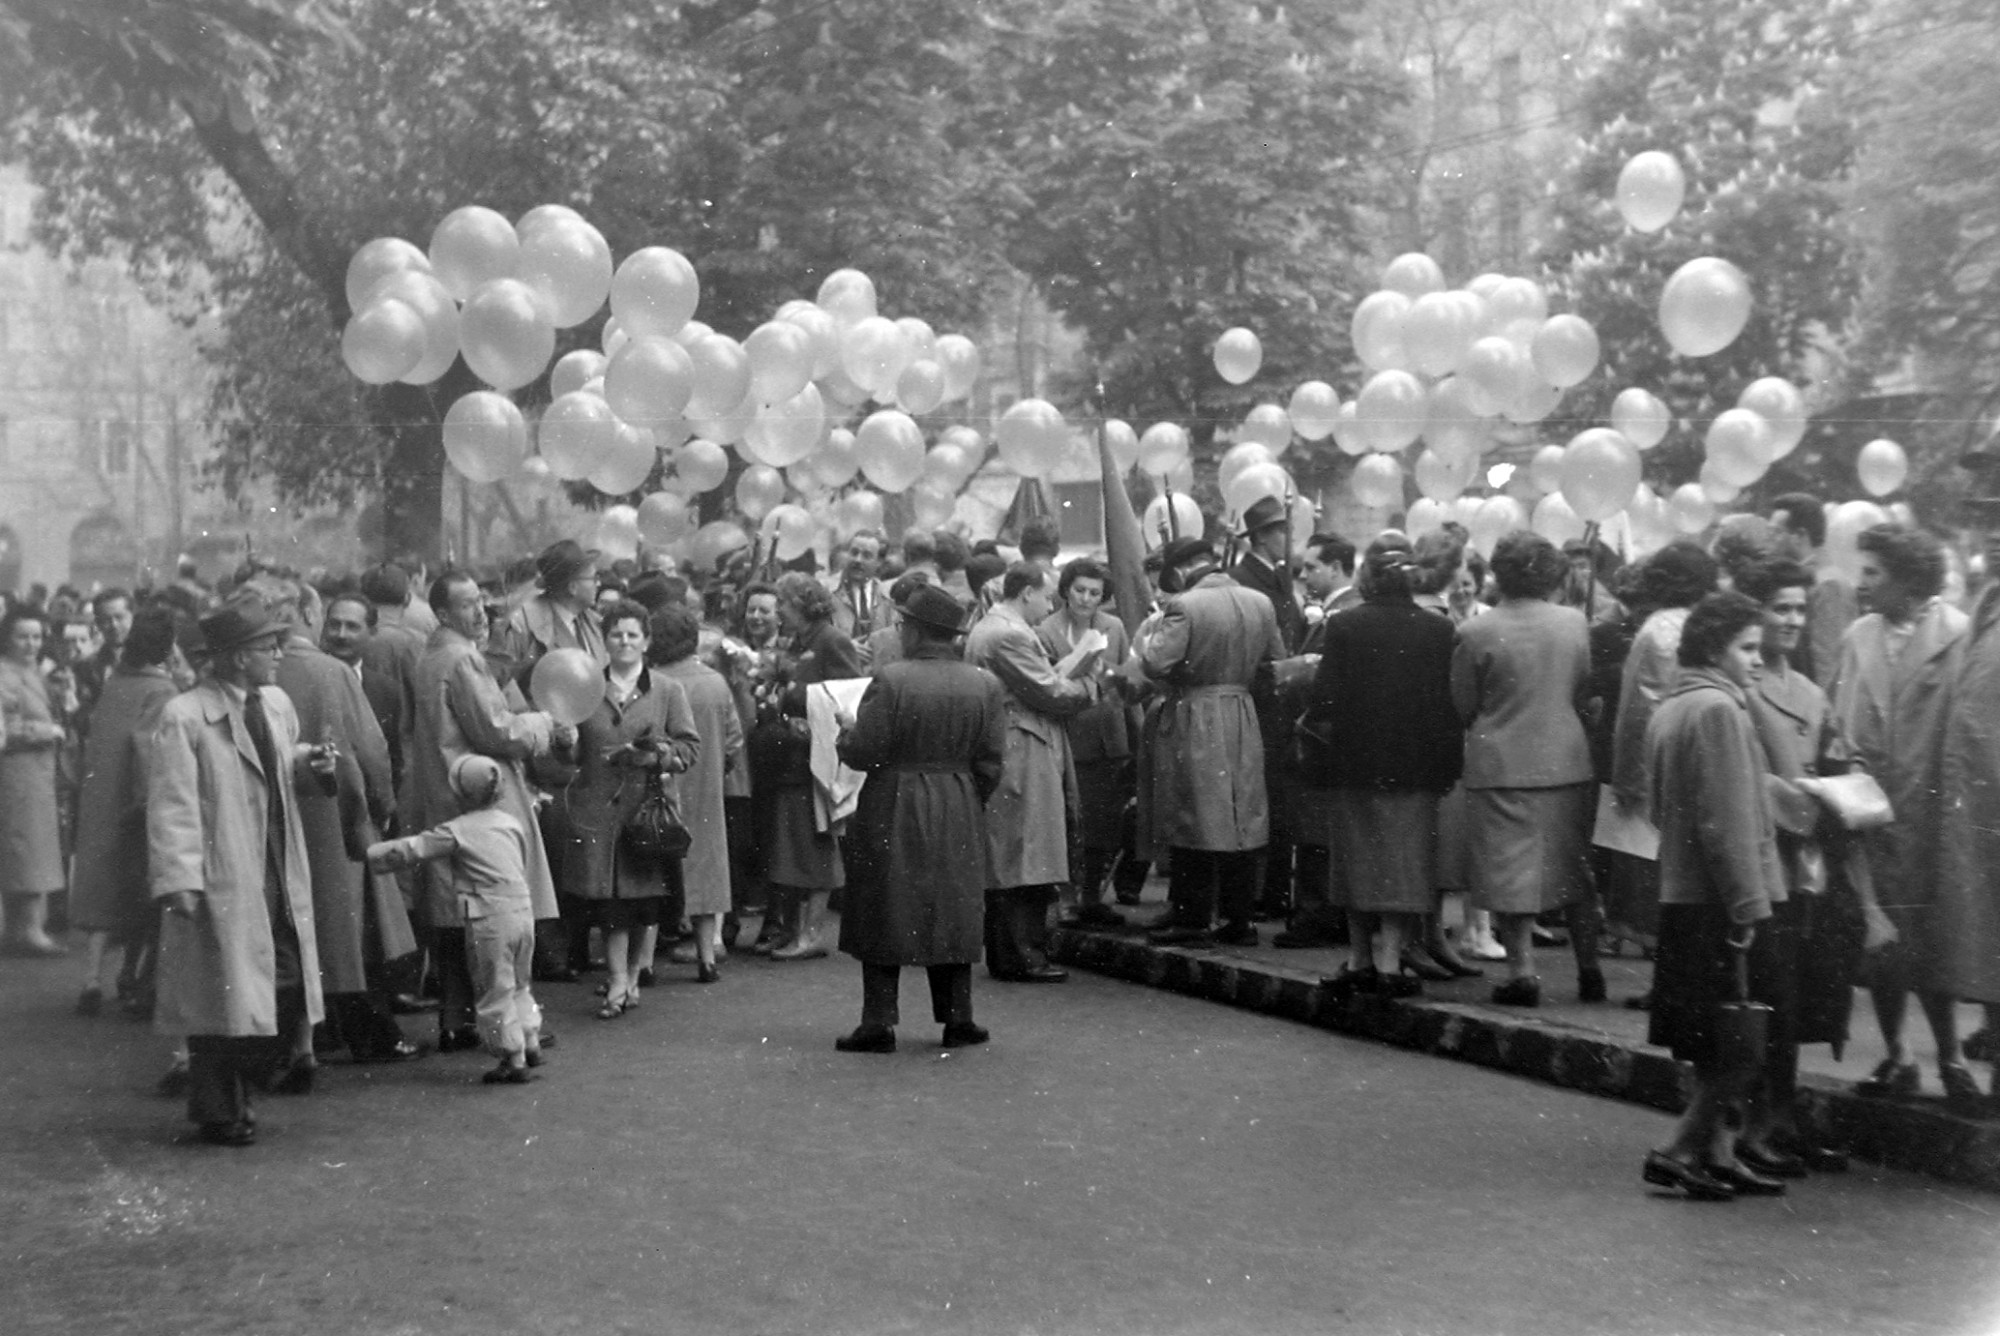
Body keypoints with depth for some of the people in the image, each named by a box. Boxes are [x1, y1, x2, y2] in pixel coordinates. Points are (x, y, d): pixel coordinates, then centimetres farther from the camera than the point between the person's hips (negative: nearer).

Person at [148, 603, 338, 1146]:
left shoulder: (276, 703, 10)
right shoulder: (184, 717, -12)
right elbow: (171, 804, -14)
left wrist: (309, 763, 2)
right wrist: (179, 879, -20)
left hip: (280, 876, 7)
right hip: (222, 883, -7)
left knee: (290, 988, 6)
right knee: (225, 996, 1)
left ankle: (248, 1080, 27)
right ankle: (219, 1114, 16)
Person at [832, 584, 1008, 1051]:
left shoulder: (891, 680, -14)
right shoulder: (986, 686, -1)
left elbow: (862, 752, -14)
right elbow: (991, 763, 1)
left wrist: (847, 731, 7)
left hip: (894, 811, -4)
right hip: (958, 815, 4)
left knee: (885, 914, 5)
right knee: (953, 914, 12)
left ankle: (878, 1024, 5)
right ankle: (958, 1018, 15)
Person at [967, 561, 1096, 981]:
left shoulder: (982, 630, 17)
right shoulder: (1011, 635, -16)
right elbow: (1051, 694, -15)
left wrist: (1073, 682, 11)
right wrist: (1086, 682, 2)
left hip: (996, 755, 11)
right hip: (1023, 762, -11)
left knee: (1003, 865, 13)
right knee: (1024, 863, -6)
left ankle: (1004, 955, 18)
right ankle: (1023, 958, -3)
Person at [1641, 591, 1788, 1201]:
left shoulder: (1667, 710, 13)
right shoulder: (1719, 708, -15)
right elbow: (1728, 822, -19)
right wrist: (1749, 908, -18)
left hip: (1681, 894, 9)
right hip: (1722, 900, -9)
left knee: (1714, 1049, 14)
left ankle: (1717, 1153, 18)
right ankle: (1678, 1151, -4)